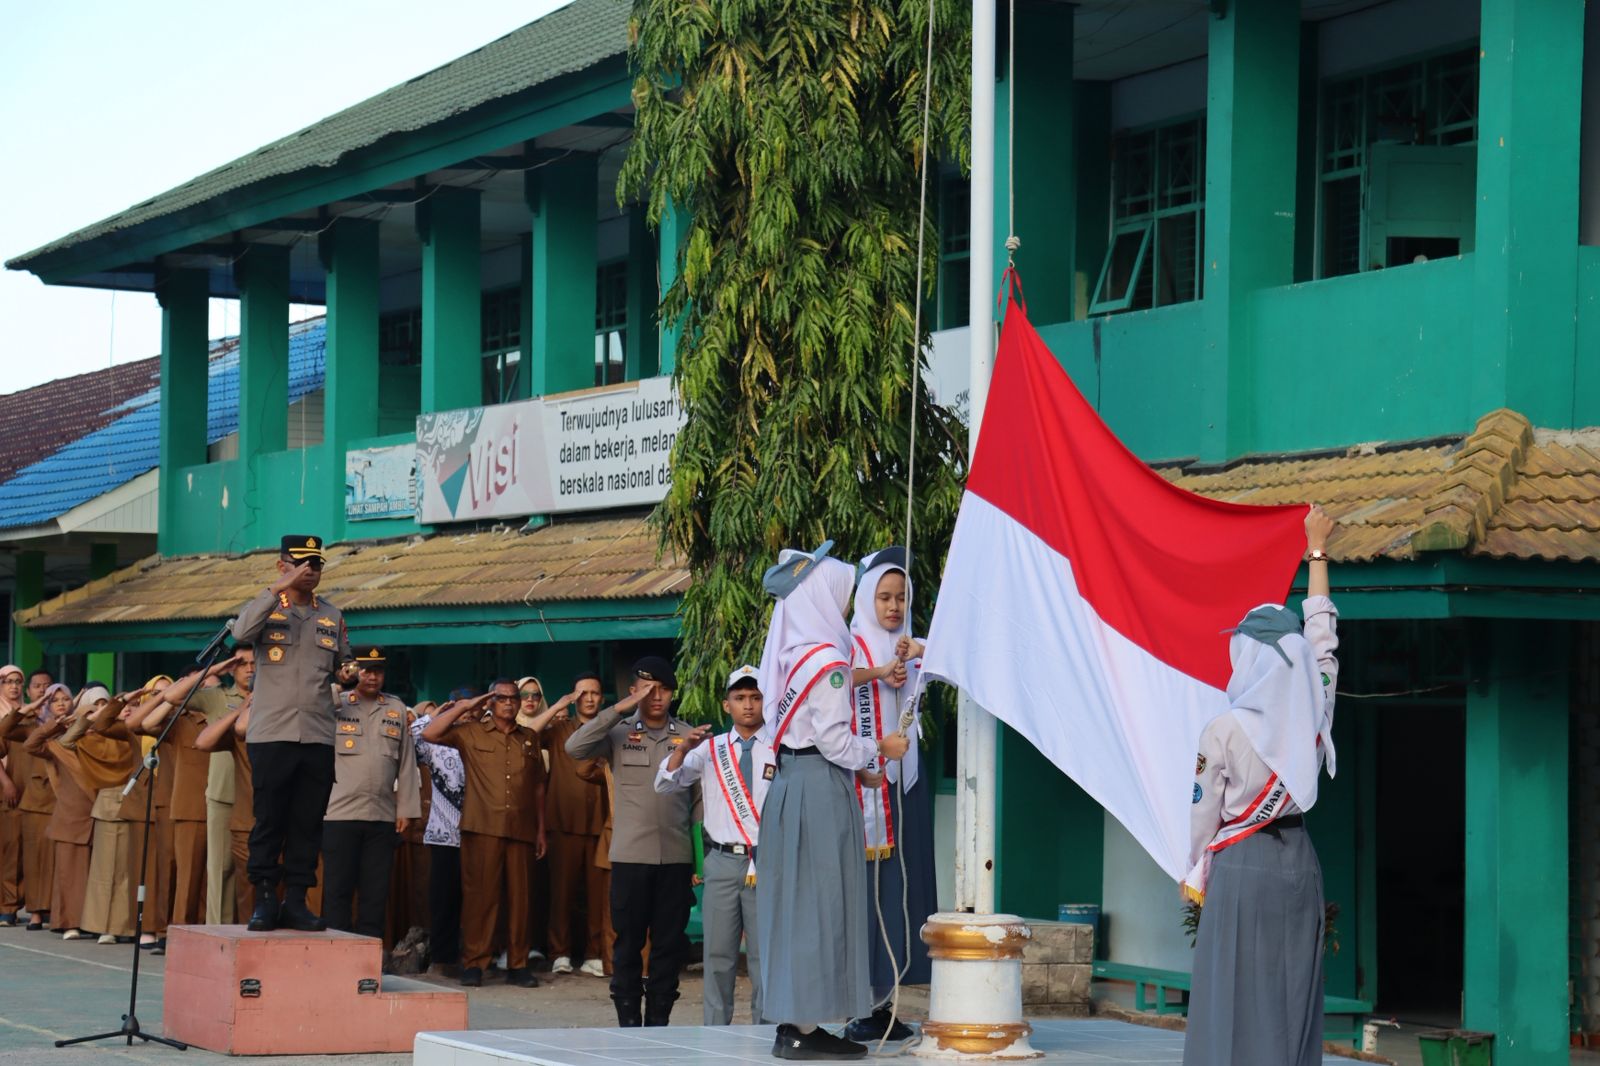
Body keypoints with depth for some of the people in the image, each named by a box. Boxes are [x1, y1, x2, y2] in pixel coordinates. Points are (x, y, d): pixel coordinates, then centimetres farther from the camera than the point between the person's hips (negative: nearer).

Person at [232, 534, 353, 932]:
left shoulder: (332, 616, 15)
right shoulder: (266, 609, 3)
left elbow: (342, 662, 25)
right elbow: (241, 632, -18)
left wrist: (346, 671, 1)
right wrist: (277, 589, -23)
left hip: (318, 736, 3)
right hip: (271, 734, -3)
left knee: (308, 823, 3)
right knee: (269, 820, -3)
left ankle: (296, 900, 7)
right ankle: (265, 900, 2)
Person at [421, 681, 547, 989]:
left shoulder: (530, 738, 17)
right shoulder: (471, 732, 7)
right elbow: (429, 733, -5)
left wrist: (541, 830, 15)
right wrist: (464, 707, -2)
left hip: (521, 830, 3)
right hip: (482, 828, -3)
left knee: (519, 896, 4)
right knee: (480, 895, -4)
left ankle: (517, 965, 9)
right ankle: (473, 963, 0)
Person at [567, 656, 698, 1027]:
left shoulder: (687, 736, 8)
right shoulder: (620, 733, 5)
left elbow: (698, 799, 9)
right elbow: (575, 747, -12)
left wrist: (701, 857, 4)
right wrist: (620, 709, -15)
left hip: (677, 857, 1)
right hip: (630, 856, -1)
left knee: (669, 942, 4)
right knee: (628, 942, 3)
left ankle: (659, 1021, 11)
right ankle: (628, 1021, 8)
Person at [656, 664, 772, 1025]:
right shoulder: (711, 749, 11)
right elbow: (665, 784, 6)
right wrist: (683, 749, -11)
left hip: (766, 861, -2)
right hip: (722, 860, 2)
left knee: (764, 953, 0)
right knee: (718, 953, 6)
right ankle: (716, 1031, 11)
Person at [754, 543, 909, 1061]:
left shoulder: (790, 655, 12)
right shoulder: (826, 660, -15)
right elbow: (835, 741, -15)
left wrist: (853, 769, 21)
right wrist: (880, 748, 1)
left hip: (790, 781, 9)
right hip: (822, 790, -9)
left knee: (793, 903, 10)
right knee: (819, 903, -5)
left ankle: (792, 1020, 14)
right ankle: (804, 1027, -4)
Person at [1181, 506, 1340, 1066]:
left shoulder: (1223, 732, -12)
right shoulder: (1315, 716, -1)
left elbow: (1202, 815, -4)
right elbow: (1322, 640, 13)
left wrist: (1195, 875, 13)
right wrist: (1317, 552, 23)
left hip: (1242, 867, -5)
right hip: (1298, 861, 5)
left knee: (1237, 1000, -3)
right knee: (1293, 996, 7)